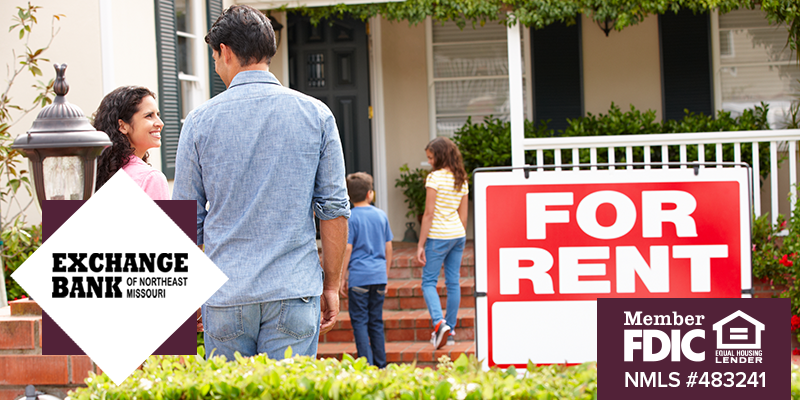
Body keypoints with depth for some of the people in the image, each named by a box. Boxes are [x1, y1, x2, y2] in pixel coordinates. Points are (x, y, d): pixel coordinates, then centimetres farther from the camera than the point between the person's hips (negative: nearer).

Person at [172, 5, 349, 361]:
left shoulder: (201, 120, 0)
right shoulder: (315, 115, 2)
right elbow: (335, 208, 1)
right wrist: (331, 285, 9)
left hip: (226, 296, 0)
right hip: (294, 291, 0)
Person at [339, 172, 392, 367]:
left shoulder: (350, 217, -7)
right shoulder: (381, 215, 8)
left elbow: (347, 249, -10)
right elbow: (388, 248, 12)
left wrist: (342, 278, -3)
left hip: (359, 276, -5)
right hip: (379, 276, 5)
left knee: (359, 322, -1)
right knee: (376, 322, 11)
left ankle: (367, 364, -8)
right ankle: (380, 365, 14)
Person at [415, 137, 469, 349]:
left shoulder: (435, 177, -11)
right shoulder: (462, 180, 9)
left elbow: (429, 214, -13)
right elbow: (463, 215, 14)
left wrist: (420, 244, -10)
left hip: (438, 236, -7)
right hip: (458, 235, 7)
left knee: (428, 281, 0)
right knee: (453, 282, 9)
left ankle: (439, 322, -20)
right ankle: (450, 330, 14)